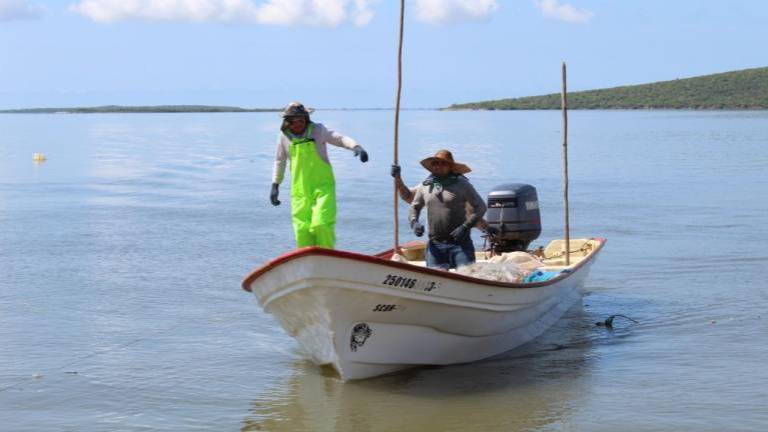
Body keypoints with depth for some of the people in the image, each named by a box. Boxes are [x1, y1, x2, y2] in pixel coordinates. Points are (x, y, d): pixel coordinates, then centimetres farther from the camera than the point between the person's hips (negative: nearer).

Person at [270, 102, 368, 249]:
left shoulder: (317, 130, -2)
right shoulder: (284, 136, 6)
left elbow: (340, 138, -14)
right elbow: (280, 161, 19)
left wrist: (356, 147, -33)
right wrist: (275, 185, 18)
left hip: (323, 186, -3)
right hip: (300, 191, 3)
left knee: (322, 224, -17)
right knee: (302, 231, -1)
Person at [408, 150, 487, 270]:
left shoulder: (462, 184, -1)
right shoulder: (425, 186, 11)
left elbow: (480, 207, 0)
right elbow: (414, 207, 24)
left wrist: (466, 227, -11)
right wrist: (414, 222, 3)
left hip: (459, 243, -4)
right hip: (435, 245, 4)